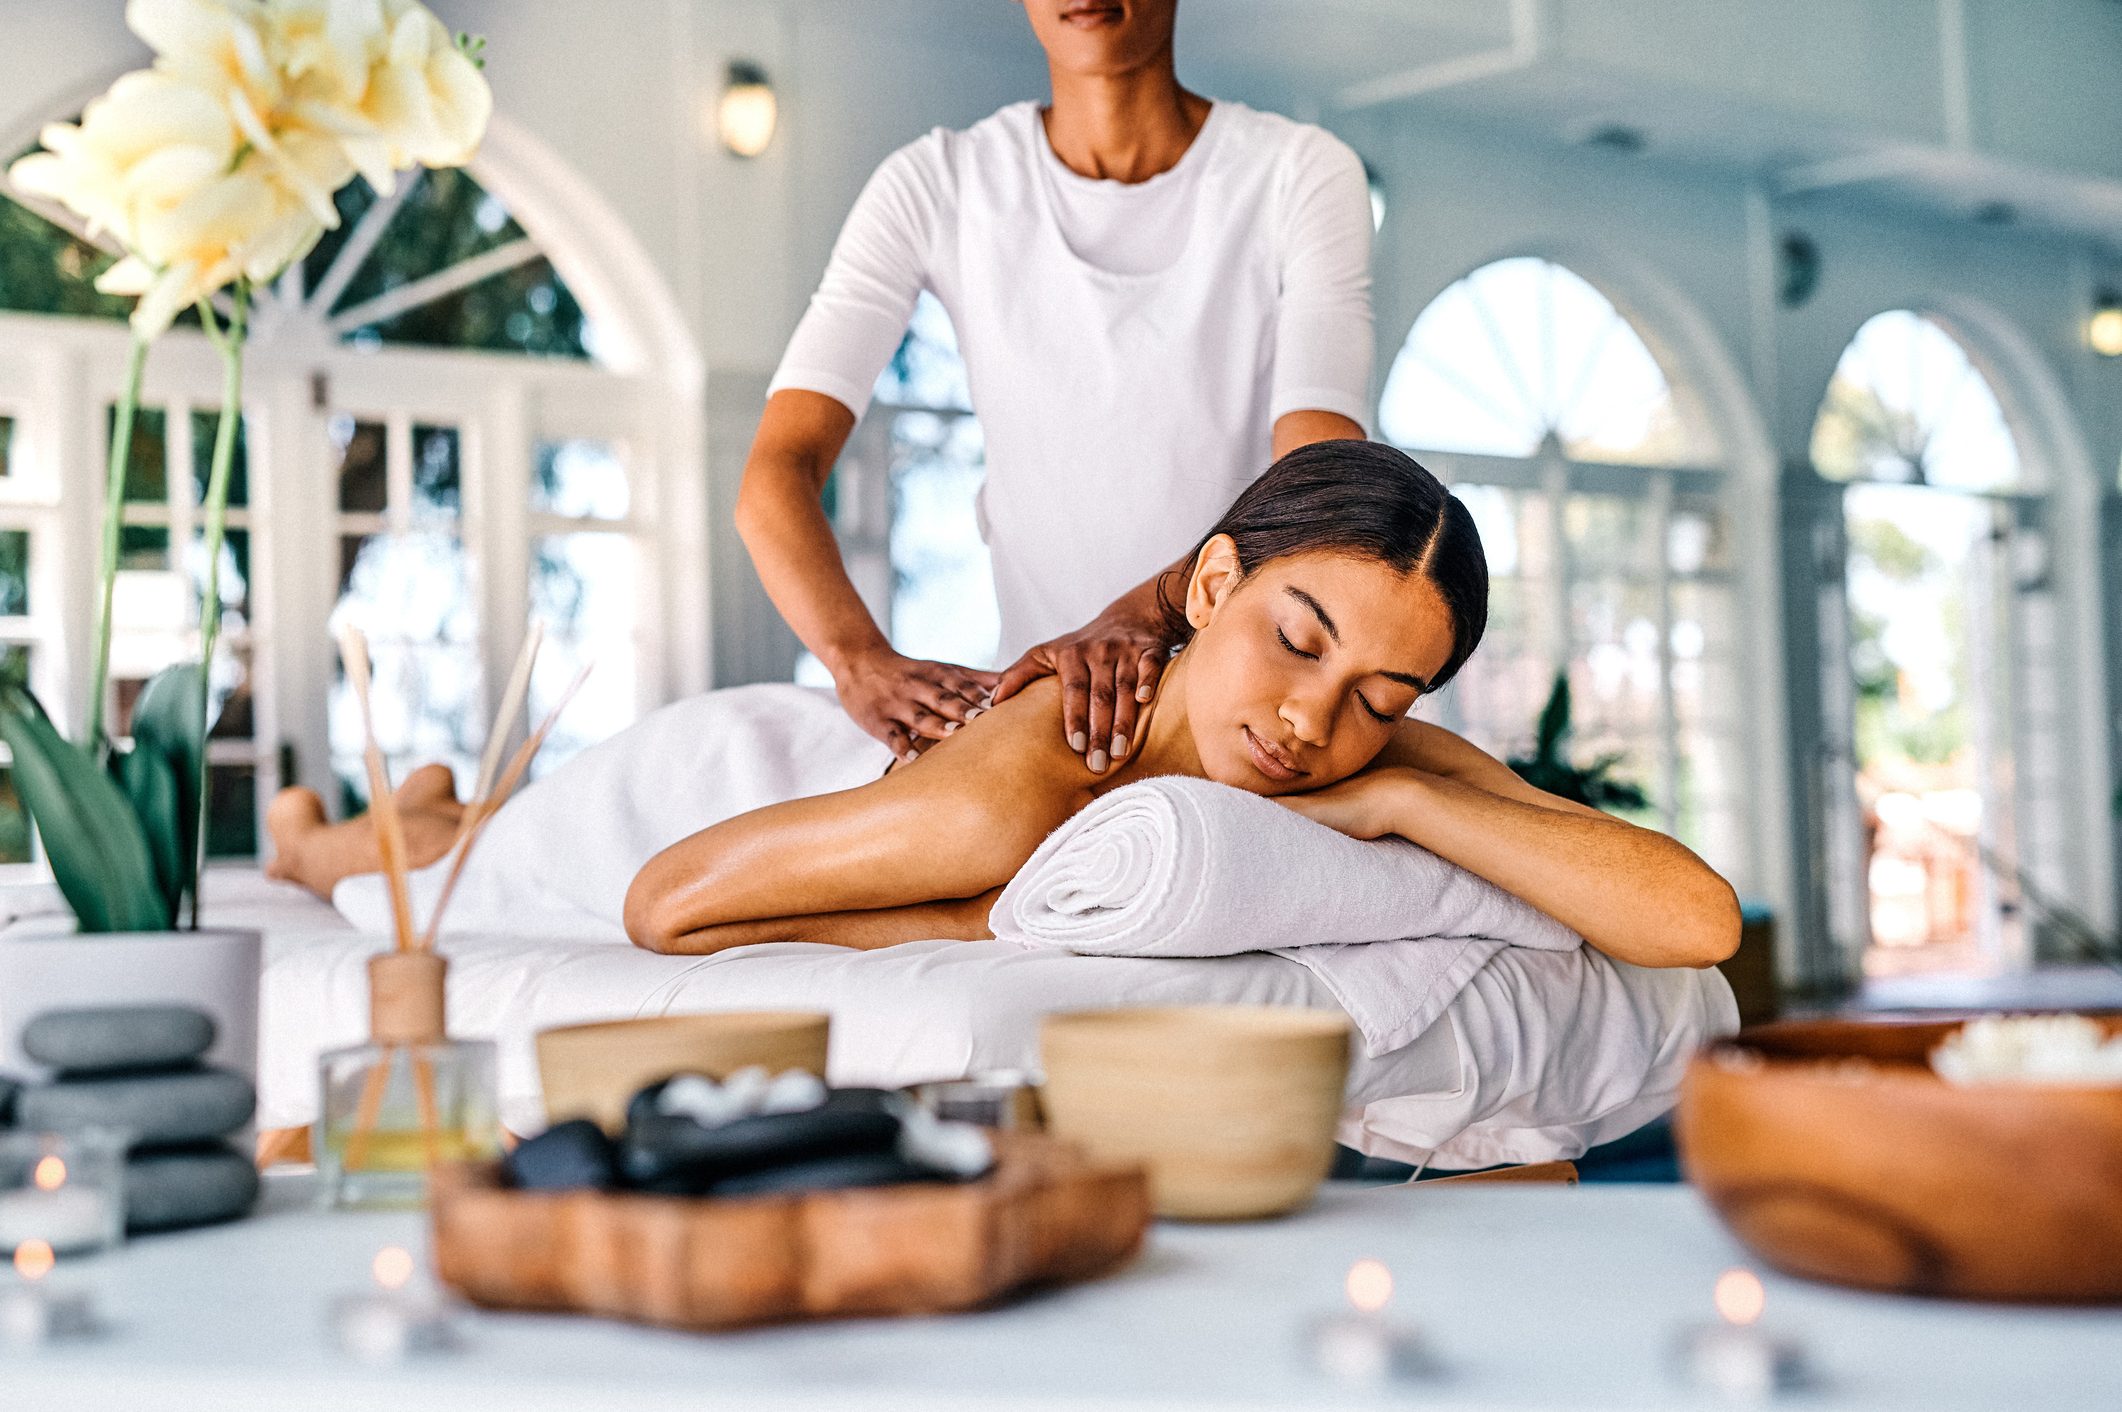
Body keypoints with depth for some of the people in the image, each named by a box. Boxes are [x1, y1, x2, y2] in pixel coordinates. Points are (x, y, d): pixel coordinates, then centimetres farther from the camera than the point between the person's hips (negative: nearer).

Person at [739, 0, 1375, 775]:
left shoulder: (1301, 173, -6)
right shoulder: (936, 187, -3)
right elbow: (776, 473, -13)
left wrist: (1141, 612, -38)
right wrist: (862, 661, -33)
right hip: (1037, 691, 2)